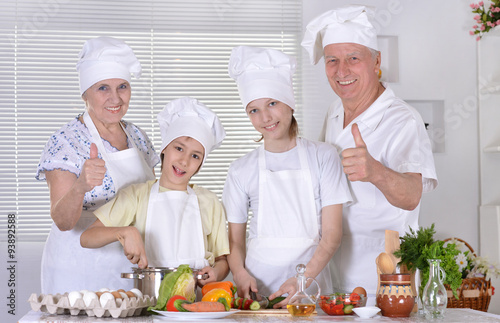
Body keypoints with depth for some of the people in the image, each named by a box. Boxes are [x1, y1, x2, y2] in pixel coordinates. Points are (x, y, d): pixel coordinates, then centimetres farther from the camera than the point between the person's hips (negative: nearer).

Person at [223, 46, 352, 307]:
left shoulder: (322, 157, 5)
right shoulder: (242, 170, 8)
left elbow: (332, 234, 0)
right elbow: (235, 240, 9)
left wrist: (303, 279, -14)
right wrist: (241, 274, -12)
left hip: (310, 281, -1)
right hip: (257, 284, 1)